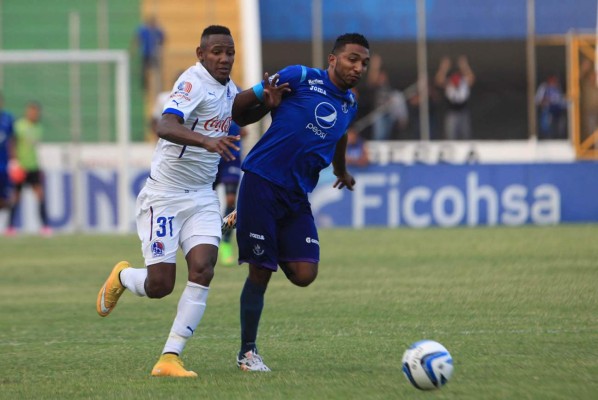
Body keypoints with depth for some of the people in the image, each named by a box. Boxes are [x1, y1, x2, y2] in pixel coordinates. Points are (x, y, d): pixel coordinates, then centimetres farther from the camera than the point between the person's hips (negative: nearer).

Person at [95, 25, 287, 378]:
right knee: (159, 285, -6)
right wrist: (206, 140, -54)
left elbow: (238, 114, 29)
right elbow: (166, 127, -37)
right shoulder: (194, 83, -19)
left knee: (202, 270, -13)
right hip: (165, 196, -7)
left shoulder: (226, 85, 6)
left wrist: (267, 104, 7)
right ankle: (122, 277, 31)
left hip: (202, 197, 7)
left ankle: (170, 359, -10)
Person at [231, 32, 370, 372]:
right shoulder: (301, 78, -6)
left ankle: (275, 255, 24)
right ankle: (248, 352, 10)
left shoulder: (349, 104, 14)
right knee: (260, 272, -4)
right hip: (262, 183, -6)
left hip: (297, 197, 6)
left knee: (304, 274, -9)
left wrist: (342, 172, 50)